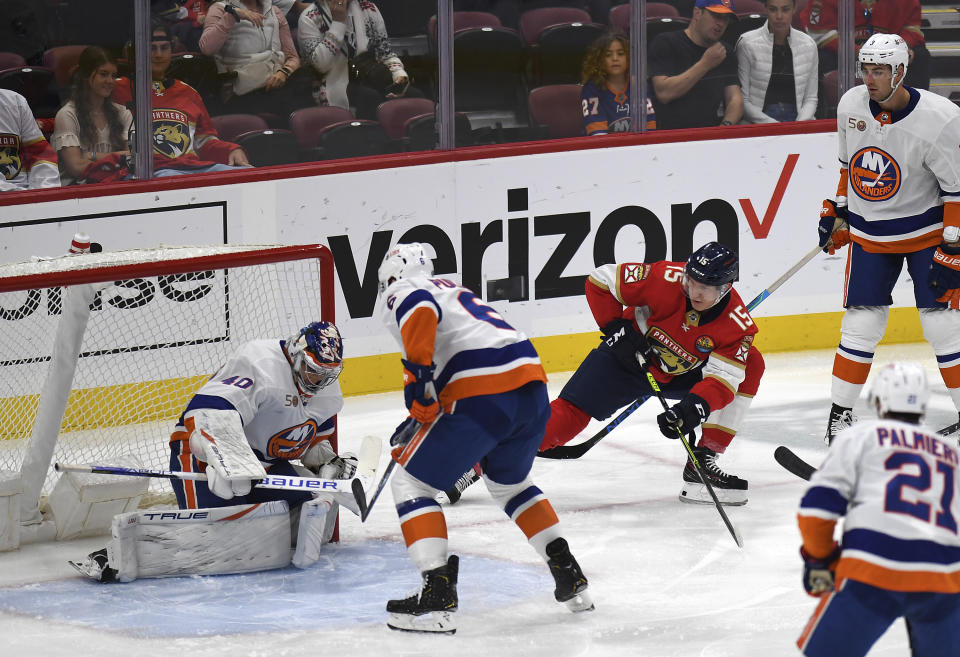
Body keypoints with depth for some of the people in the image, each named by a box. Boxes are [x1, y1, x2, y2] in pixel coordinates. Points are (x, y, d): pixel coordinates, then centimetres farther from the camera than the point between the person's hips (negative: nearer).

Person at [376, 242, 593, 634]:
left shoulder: (401, 292, 8)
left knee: (410, 483, 5)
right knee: (508, 482, 34)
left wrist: (416, 376, -19)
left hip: (485, 396, -8)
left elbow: (421, 311, -18)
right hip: (532, 387, 8)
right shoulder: (449, 291, 34)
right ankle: (570, 578, 30)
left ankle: (437, 595, -8)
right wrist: (417, 425, 45)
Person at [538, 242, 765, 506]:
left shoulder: (737, 323, -21)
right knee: (570, 416, -21)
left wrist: (695, 407, -43)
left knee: (751, 364, -13)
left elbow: (723, 378, -26)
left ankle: (702, 463, -12)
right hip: (630, 357, -3)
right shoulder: (665, 280, -27)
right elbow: (601, 280, -17)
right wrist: (617, 330, -21)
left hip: (680, 375, 3)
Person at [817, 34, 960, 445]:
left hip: (927, 230, -3)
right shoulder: (851, 106, -6)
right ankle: (840, 414, 7)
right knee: (860, 324, -2)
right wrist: (837, 210, 14)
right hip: (868, 233, 3)